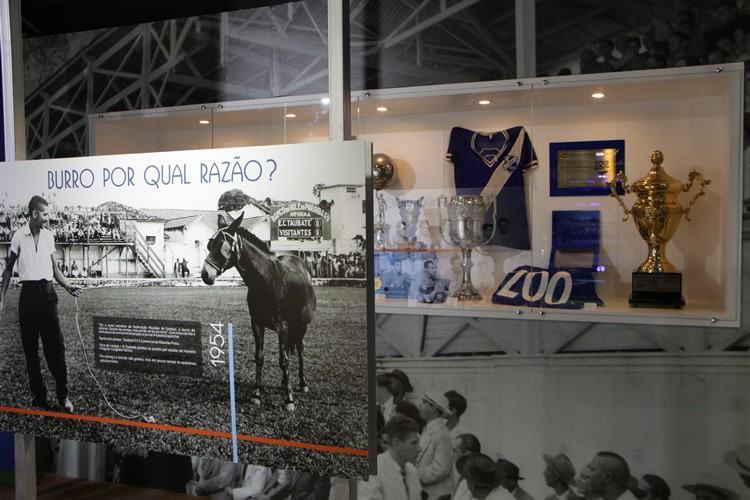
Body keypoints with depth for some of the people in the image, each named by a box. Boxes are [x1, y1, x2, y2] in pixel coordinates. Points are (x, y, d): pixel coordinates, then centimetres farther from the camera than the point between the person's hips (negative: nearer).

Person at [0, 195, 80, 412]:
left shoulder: (49, 236, 8)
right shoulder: (19, 236, -3)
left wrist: (67, 286, 2)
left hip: (47, 291, 3)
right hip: (28, 293, -2)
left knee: (55, 346, 0)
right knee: (31, 349, 5)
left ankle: (63, 395, 5)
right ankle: (39, 396, 14)